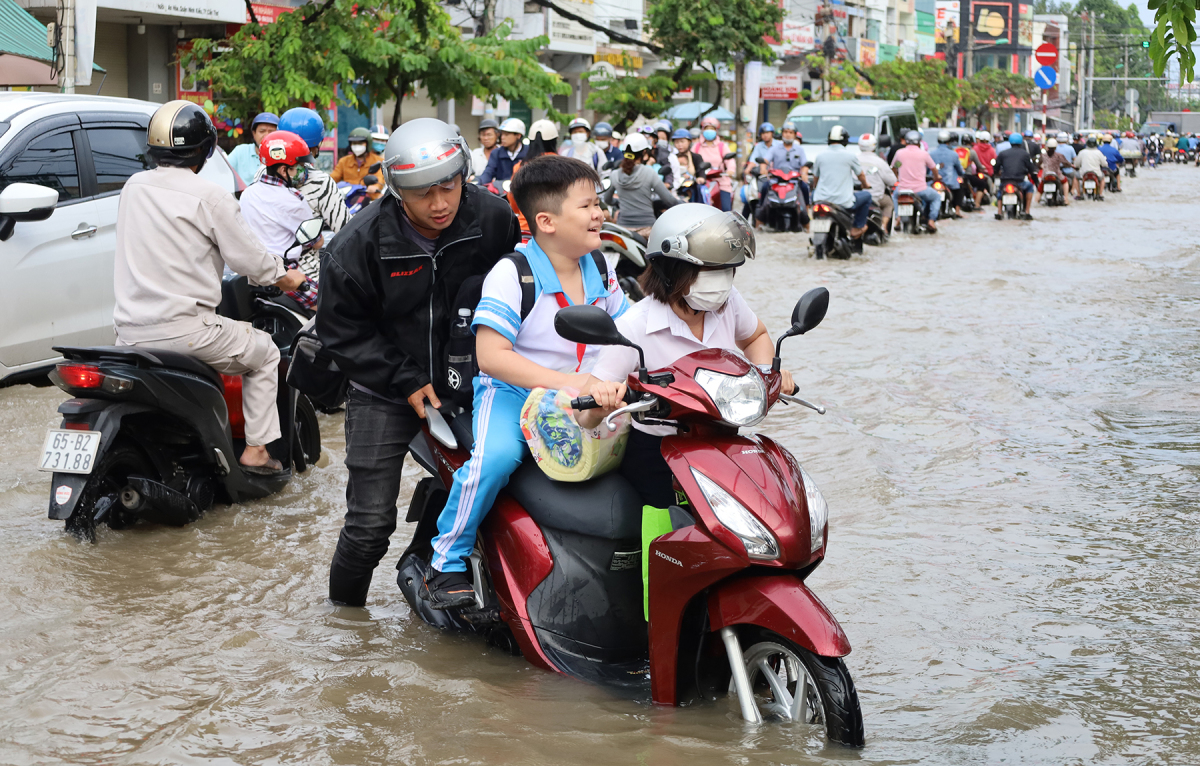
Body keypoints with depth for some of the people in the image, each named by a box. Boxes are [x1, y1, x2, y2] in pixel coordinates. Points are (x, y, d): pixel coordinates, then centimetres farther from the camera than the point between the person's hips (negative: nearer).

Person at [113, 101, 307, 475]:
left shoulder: (133, 187, 9)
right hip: (183, 328, -6)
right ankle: (255, 450, 11)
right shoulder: (211, 197, -9)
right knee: (264, 352, 16)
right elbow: (251, 261, -5)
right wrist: (286, 278, 16)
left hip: (129, 330, 6)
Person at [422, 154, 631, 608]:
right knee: (495, 458, -32)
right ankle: (447, 562, -13)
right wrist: (561, 381, -29)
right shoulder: (511, 274, -14)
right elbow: (491, 355, -20)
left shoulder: (601, 274, 8)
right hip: (513, 391, -6)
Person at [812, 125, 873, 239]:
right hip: (844, 201, -4)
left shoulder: (820, 156, 3)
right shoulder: (850, 155, -6)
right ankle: (857, 228, 22)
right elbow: (861, 176, 8)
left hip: (821, 199, 4)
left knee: (813, 194, 38)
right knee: (867, 196, 22)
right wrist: (865, 185, 32)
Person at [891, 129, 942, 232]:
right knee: (935, 196, 27)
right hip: (920, 190, -1)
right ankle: (931, 220, 13)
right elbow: (933, 168, 13)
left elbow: (893, 167, 18)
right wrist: (936, 177, 37)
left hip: (902, 189, 1)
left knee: (894, 195, 35)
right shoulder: (923, 153, -1)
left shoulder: (899, 153, 2)